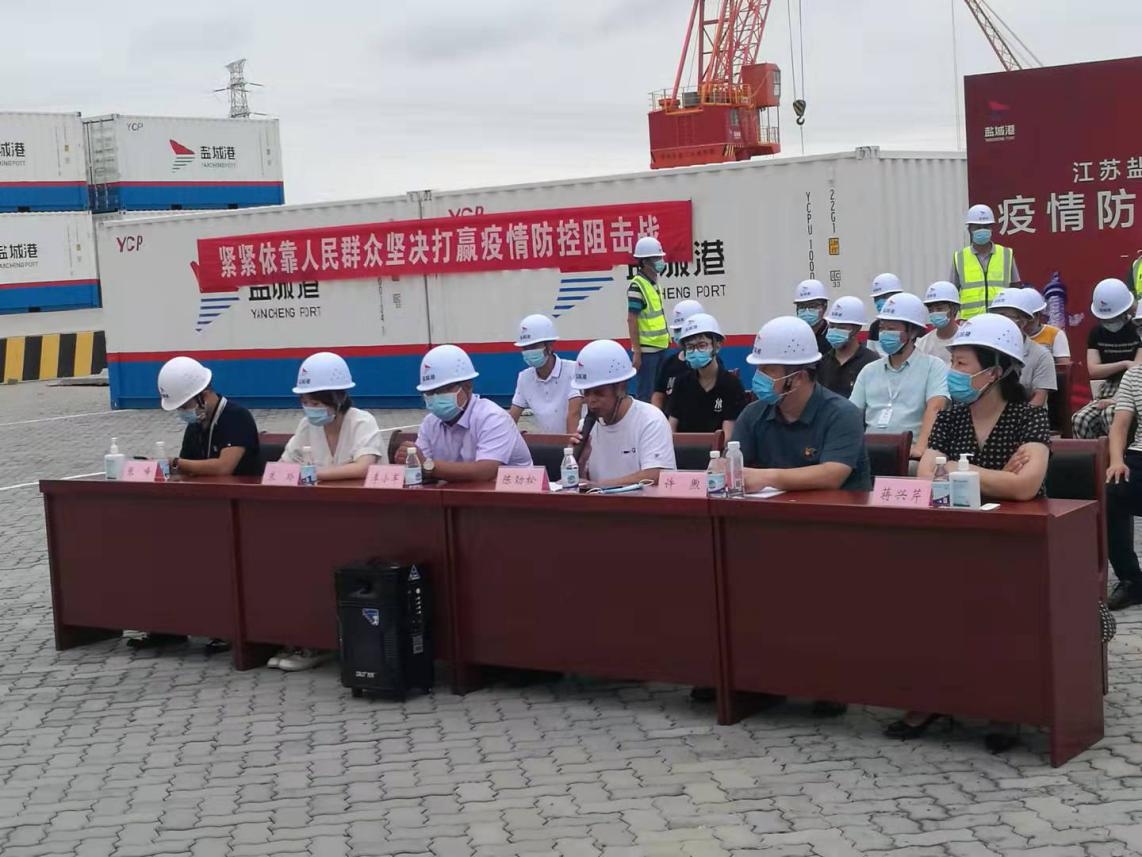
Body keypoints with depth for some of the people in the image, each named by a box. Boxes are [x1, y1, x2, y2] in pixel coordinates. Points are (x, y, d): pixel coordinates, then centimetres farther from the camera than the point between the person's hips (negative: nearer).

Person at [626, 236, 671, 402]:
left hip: (659, 348, 9)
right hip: (646, 350, -9)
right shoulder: (637, 285, -14)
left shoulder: (653, 282, 11)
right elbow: (631, 320, -16)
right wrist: (636, 352, -19)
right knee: (645, 395, -4)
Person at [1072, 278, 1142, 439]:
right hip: (1108, 391, 4)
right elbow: (1093, 370, 0)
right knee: (1079, 420, -24)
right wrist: (1125, 364, -13)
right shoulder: (1096, 333, 9)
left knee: (1110, 415, -36)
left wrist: (1117, 400, -20)